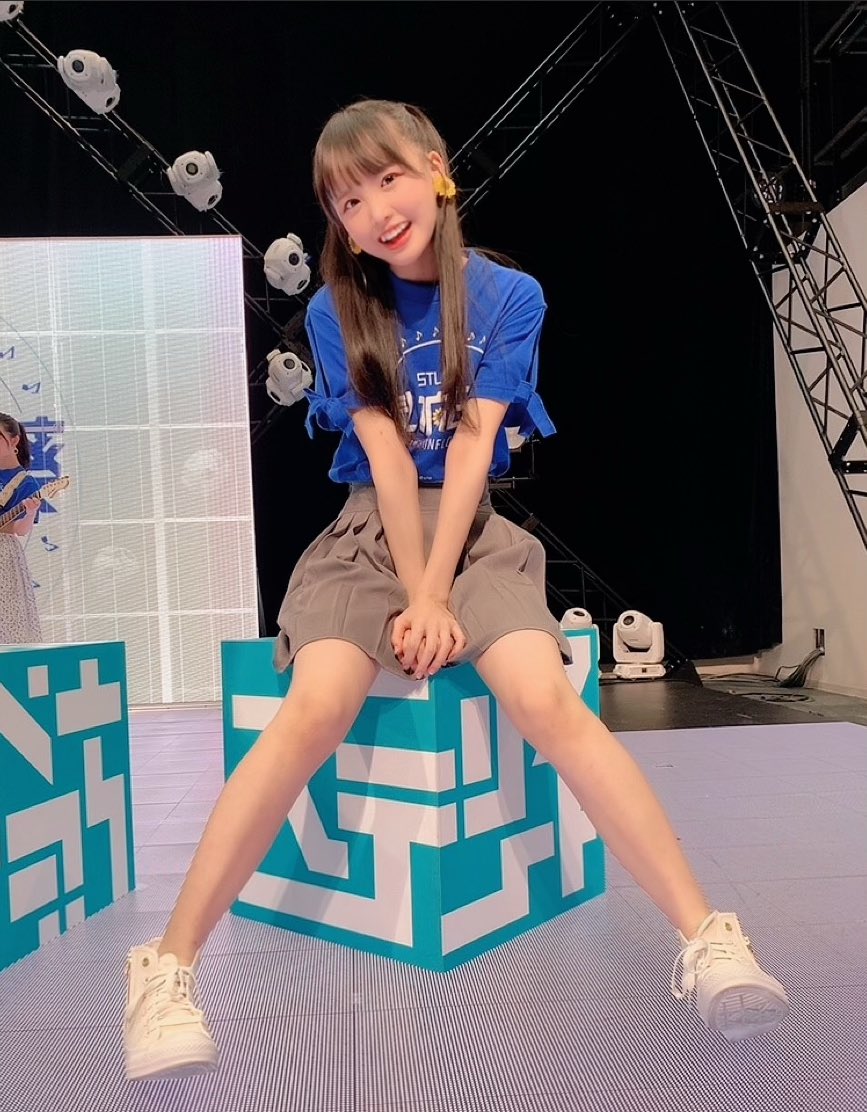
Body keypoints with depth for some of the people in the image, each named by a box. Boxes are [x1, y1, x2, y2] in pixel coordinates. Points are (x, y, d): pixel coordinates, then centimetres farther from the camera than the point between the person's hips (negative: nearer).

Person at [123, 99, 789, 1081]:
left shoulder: (509, 297, 4)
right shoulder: (336, 311, 5)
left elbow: (471, 445, -7)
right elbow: (386, 454, -5)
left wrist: (436, 592, -14)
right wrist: (414, 597, -12)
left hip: (476, 529, 0)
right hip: (367, 532, 0)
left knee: (548, 702, -27)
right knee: (314, 712, -26)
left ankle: (708, 940, -21)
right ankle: (167, 966, -19)